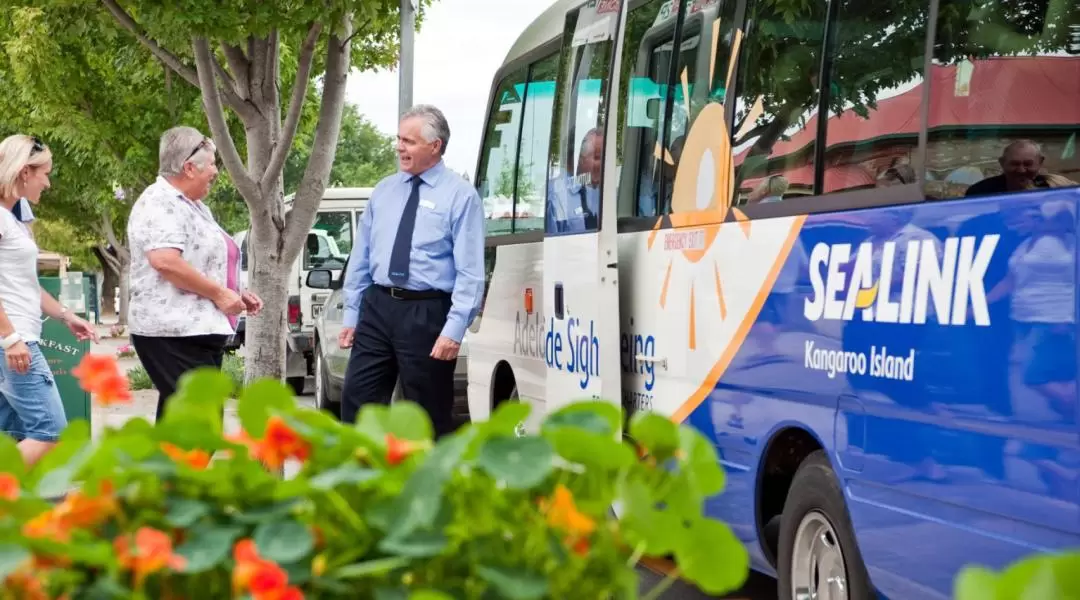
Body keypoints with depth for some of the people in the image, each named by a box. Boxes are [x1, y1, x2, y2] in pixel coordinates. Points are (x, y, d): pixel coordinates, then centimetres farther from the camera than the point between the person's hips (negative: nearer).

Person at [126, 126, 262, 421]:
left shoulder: (192, 206, 21)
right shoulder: (161, 204, -12)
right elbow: (165, 261, -26)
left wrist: (237, 295, 16)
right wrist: (218, 293, -19)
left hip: (198, 329, 10)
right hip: (174, 332, -10)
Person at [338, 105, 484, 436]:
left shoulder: (460, 195, -5)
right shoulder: (384, 191, 12)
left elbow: (470, 272, -11)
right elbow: (361, 257, 16)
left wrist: (454, 329, -18)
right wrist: (351, 314, 12)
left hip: (426, 313, -5)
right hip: (377, 307, 5)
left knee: (429, 416, 3)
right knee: (357, 401, 3)